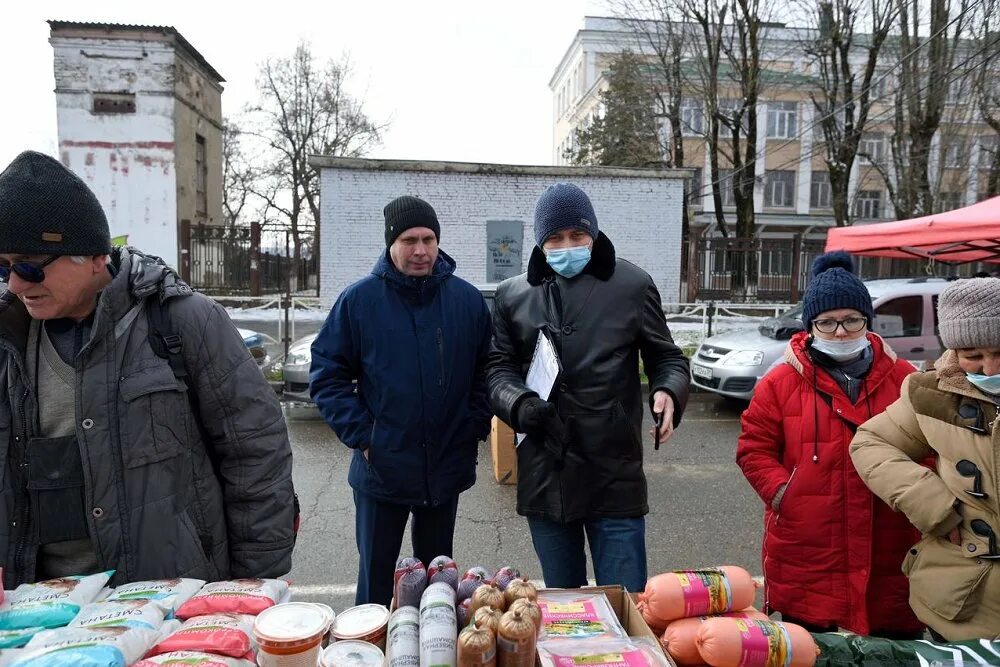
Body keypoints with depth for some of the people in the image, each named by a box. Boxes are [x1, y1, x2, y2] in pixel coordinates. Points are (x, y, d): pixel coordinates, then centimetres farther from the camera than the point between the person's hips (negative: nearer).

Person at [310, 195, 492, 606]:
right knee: (376, 576, 14)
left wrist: (475, 428, -3)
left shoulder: (468, 299, -1)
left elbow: (485, 372, 7)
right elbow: (327, 375, -4)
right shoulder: (359, 300, -7)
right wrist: (360, 435, -11)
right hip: (381, 469, -2)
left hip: (447, 468, 2)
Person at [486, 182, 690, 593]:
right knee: (560, 601, 20)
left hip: (616, 476, -2)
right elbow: (500, 368, 8)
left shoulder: (632, 285, 0)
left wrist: (669, 392, -16)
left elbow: (666, 358, 7)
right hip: (544, 477, 3)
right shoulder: (513, 295, 6)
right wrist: (518, 402, -14)